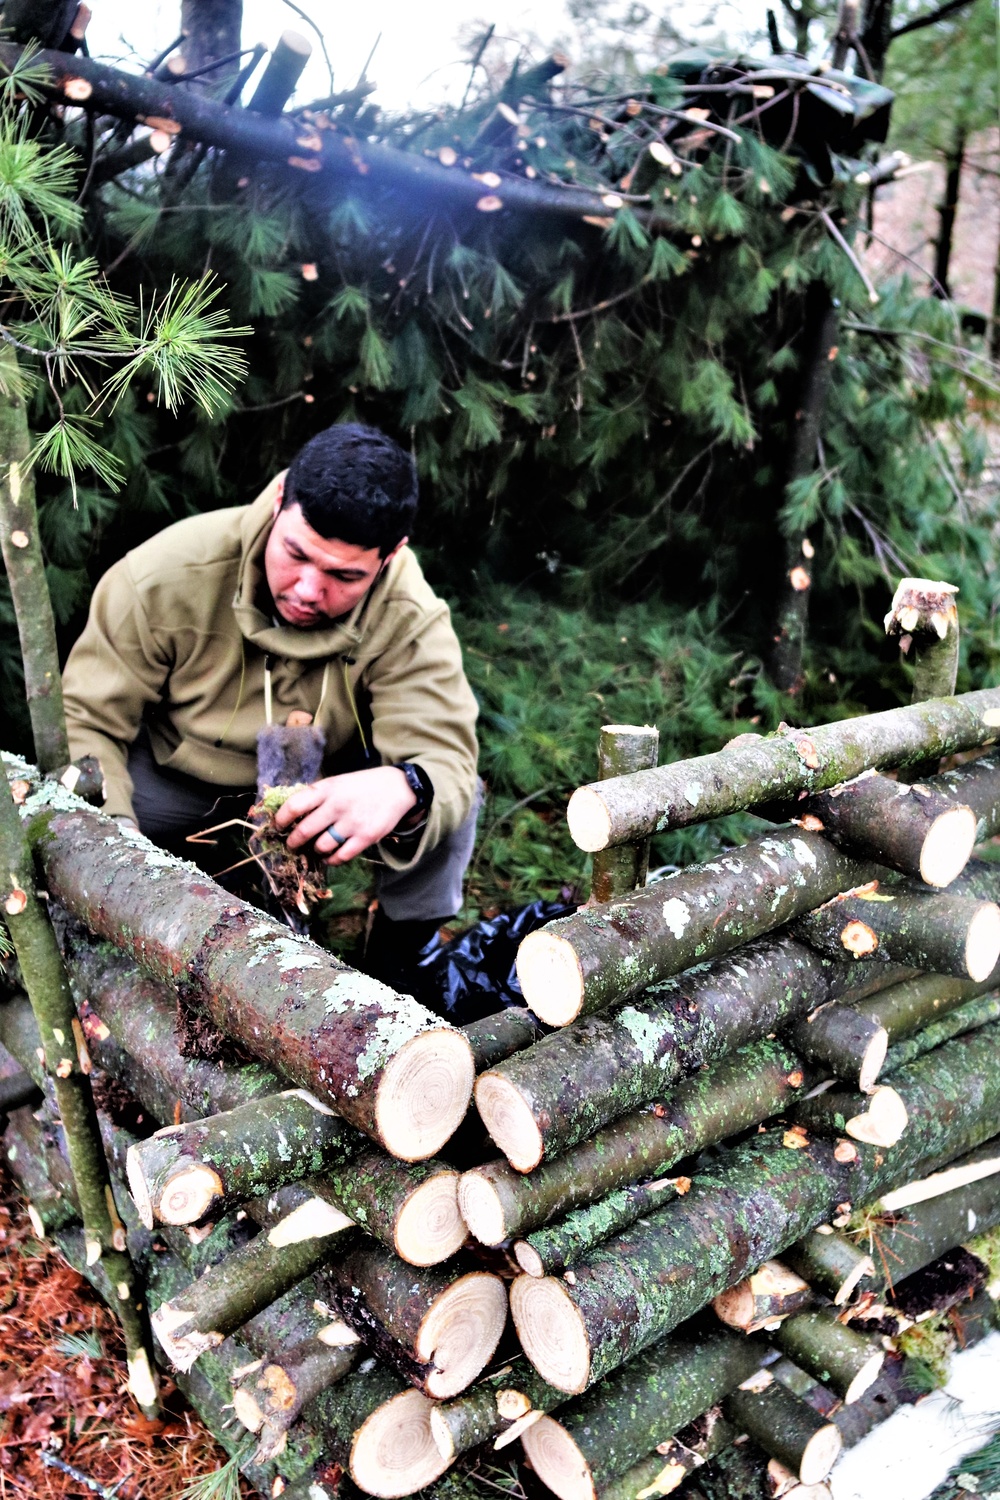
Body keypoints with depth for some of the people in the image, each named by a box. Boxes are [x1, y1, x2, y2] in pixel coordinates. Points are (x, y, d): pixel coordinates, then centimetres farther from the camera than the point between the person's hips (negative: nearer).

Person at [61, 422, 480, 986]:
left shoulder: (410, 622, -28)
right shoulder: (164, 575, -28)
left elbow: (445, 758, -35)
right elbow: (86, 720, -21)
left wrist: (404, 789, -62)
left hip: (330, 784, 0)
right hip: (173, 777, 0)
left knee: (449, 799, -27)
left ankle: (396, 974, 1)